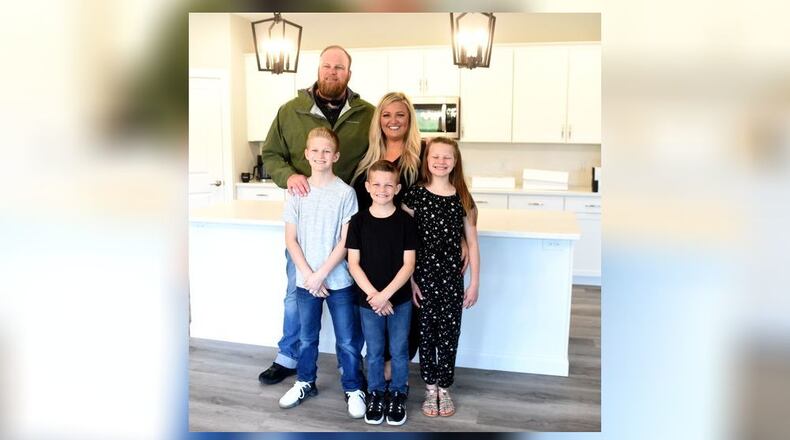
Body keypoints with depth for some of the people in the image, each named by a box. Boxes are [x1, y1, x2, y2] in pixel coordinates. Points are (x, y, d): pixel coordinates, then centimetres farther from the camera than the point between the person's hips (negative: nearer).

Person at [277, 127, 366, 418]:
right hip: (306, 280, 3)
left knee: (347, 340, 8)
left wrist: (321, 274, -13)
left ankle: (353, 389, 25)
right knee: (307, 337, 18)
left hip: (339, 280, -2)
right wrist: (309, 275, -10)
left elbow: (345, 241, -10)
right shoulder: (298, 192, -1)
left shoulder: (345, 193, -9)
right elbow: (291, 239, -1)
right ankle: (305, 383, 38)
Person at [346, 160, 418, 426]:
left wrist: (385, 295, -16)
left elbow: (408, 264, -9)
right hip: (368, 300, 1)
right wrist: (373, 295, -14)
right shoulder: (358, 221, -6)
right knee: (374, 352, 15)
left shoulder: (405, 221, -8)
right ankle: (376, 394, 33)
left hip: (400, 300, -1)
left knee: (399, 351, 12)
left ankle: (398, 395, 30)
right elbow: (353, 264, -5)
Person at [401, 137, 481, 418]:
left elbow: (472, 243, 4)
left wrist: (475, 282, 3)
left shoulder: (462, 199, 0)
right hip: (423, 277, -1)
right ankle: (430, 389, 26)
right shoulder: (414, 196, -4)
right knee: (426, 334, 9)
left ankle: (444, 389, 25)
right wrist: (410, 279, -7)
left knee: (449, 335, 8)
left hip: (452, 278, 1)